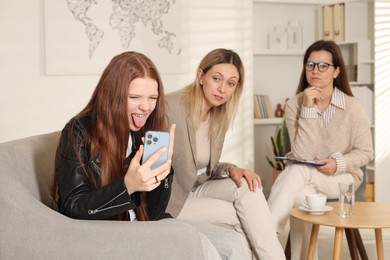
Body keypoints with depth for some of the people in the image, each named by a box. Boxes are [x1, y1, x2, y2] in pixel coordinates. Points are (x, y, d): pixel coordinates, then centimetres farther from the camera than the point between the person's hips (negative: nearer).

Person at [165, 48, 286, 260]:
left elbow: (206, 167, 9)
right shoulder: (170, 107, -20)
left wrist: (230, 169, -12)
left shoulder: (219, 116, 3)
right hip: (167, 201, -6)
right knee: (239, 213, -19)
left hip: (196, 190, 6)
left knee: (247, 187, -18)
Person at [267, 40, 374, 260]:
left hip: (343, 177, -2)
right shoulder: (295, 104, -8)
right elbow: (302, 155, -17)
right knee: (300, 195, -35)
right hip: (306, 177, 2)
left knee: (297, 171, -32)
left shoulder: (352, 107, -9)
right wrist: (308, 109, -23)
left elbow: (366, 152, -1)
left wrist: (339, 164, -21)